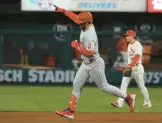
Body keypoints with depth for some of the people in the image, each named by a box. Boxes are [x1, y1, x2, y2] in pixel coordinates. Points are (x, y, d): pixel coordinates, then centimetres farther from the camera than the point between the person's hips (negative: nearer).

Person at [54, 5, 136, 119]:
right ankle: (70, 111, 5)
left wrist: (77, 46, -24)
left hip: (95, 64, -9)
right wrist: (62, 10, 10)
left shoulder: (90, 35, -27)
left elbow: (90, 53, -34)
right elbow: (75, 17, 13)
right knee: (76, 85, 4)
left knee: (104, 87, 2)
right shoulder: (86, 26, -1)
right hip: (85, 64, 9)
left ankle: (128, 97, 15)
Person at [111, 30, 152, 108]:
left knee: (141, 86, 1)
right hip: (130, 67, 8)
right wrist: (128, 67, 18)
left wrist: (130, 66, -36)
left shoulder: (137, 45, -13)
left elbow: (136, 57, -26)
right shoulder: (129, 45, 15)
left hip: (137, 67, -8)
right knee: (123, 85, -6)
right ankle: (120, 102, -13)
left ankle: (147, 103, 17)